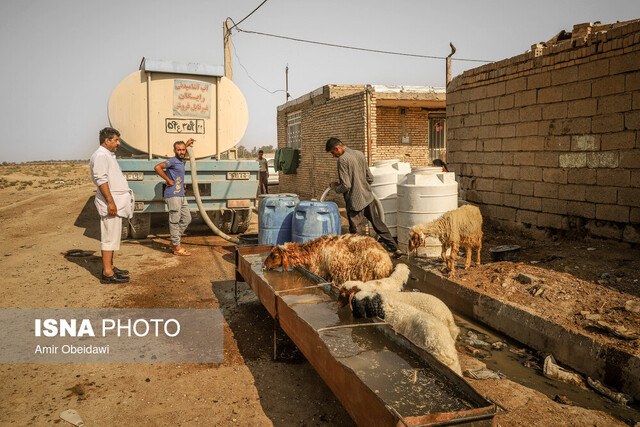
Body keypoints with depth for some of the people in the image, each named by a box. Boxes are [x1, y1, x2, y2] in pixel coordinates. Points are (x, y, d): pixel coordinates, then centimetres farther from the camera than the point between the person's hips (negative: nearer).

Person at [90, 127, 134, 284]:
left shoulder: (108, 155, 21)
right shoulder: (100, 155, -12)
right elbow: (101, 180, -21)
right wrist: (110, 201, -25)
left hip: (116, 202, 11)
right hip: (110, 204, -11)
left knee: (113, 236, 15)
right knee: (109, 237, -9)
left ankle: (110, 267, 24)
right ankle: (107, 273, -6)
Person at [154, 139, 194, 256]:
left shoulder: (180, 161, 17)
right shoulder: (172, 160, -10)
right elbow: (157, 167, -24)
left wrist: (187, 144, 34)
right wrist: (168, 180, -18)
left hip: (181, 195, 9)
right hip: (173, 195, -9)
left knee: (186, 219, 12)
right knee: (174, 221, -4)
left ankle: (174, 242, 23)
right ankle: (177, 247, 0)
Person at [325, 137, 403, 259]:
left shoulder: (342, 159, -16)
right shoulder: (359, 154, 7)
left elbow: (346, 185, -20)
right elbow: (370, 178, 11)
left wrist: (335, 188, -2)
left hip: (355, 201, -7)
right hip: (368, 198, 8)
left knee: (356, 232, 5)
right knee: (378, 224, 18)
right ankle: (395, 249, 23)